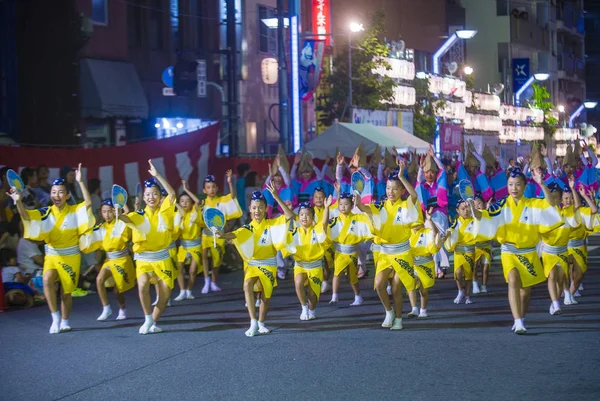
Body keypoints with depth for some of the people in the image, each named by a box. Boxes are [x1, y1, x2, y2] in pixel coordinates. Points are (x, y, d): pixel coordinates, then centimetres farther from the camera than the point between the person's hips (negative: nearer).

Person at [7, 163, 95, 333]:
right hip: (52, 255, 0)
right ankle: (55, 317, -15)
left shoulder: (74, 210, -5)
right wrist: (18, 201, -36)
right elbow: (26, 216, -16)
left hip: (71, 257, 0)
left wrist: (80, 182, -32)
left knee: (66, 292, 5)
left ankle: (65, 321, 27)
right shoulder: (45, 213, -3)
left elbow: (88, 203, -23)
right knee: (47, 280, -27)